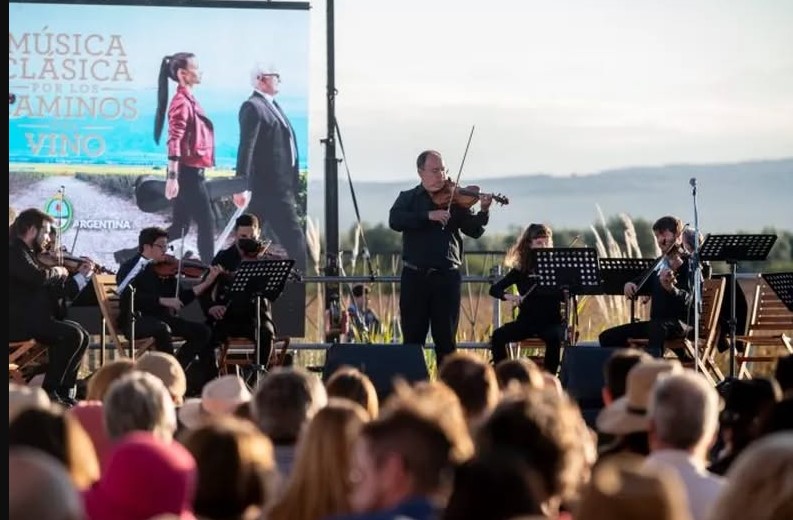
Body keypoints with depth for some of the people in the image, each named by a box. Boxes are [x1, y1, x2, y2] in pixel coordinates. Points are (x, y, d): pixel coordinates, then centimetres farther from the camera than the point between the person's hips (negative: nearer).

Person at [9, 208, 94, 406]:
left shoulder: (29, 255, 20)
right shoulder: (14, 251, -10)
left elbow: (54, 291, 22)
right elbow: (39, 277, -28)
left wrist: (81, 275, 16)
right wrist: (57, 271, -8)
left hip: (36, 319, 10)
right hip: (19, 322, -10)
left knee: (82, 336, 4)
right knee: (71, 335, -22)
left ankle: (65, 390, 4)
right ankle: (49, 390, -14)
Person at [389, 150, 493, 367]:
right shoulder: (408, 198, 8)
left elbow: (474, 230, 0)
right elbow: (395, 220, -11)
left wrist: (483, 212, -20)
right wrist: (428, 216, -21)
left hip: (446, 276, 0)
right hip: (415, 276, 0)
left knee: (446, 340, 2)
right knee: (412, 340, 3)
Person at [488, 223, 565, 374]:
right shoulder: (520, 270, 6)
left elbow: (566, 297, -11)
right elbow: (494, 289, 1)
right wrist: (507, 295, -20)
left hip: (551, 322, -2)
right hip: (526, 321, 2)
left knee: (554, 337, -36)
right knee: (498, 336, -25)